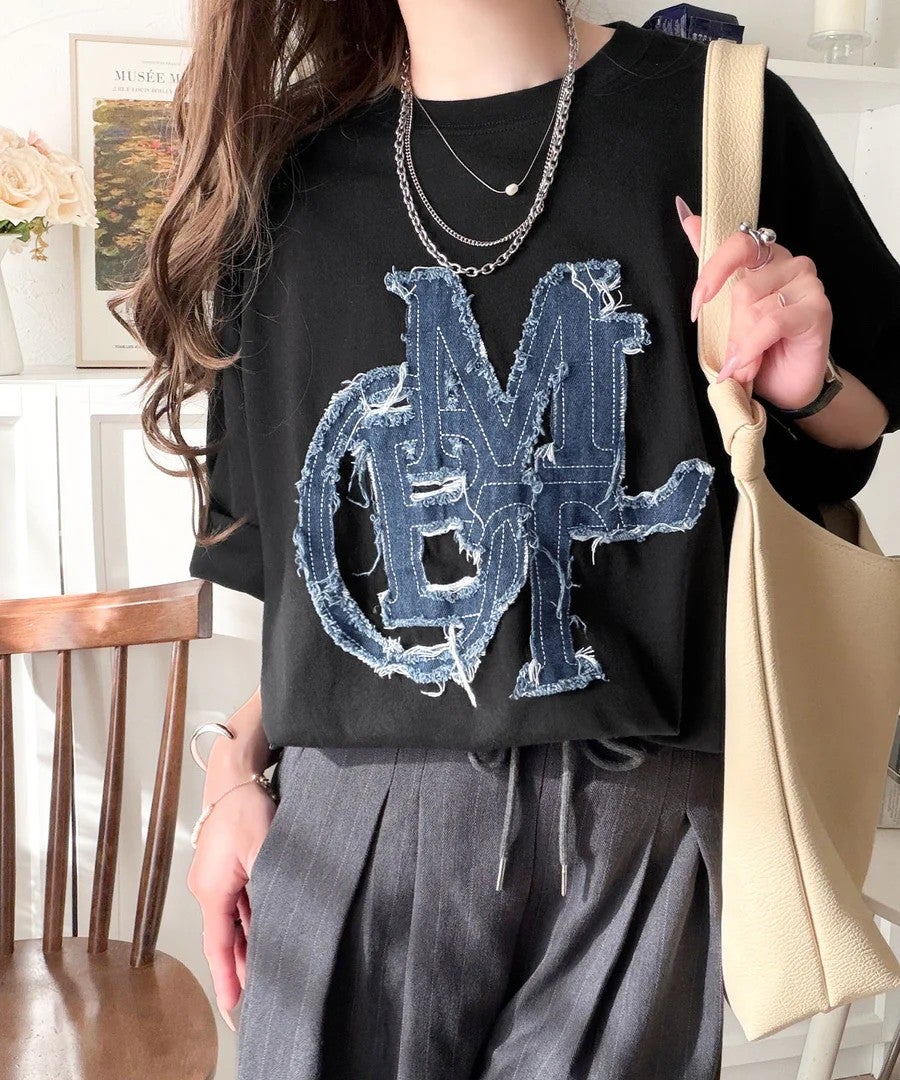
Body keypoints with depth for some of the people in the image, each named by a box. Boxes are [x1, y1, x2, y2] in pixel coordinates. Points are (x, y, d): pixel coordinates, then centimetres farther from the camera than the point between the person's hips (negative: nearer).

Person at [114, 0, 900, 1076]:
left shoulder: (715, 111, 2)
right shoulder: (289, 171, 8)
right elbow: (289, 550, 12)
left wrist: (805, 388, -11)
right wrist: (239, 764, 6)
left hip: (642, 823, -1)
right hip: (356, 819, 2)